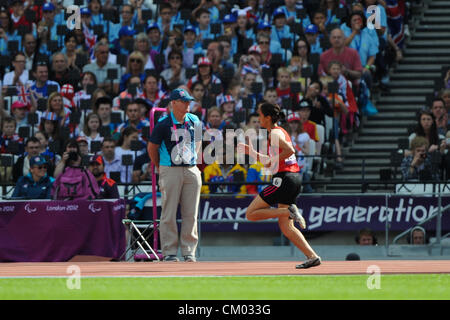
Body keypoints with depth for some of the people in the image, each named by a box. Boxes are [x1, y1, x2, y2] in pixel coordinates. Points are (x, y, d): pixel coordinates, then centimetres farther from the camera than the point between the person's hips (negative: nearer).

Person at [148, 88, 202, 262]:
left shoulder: (195, 122, 7)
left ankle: (189, 252, 9)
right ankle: (169, 252, 1)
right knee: (169, 213, -4)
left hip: (191, 171, 4)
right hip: (170, 171, -4)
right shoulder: (163, 124, -7)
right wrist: (160, 168, 8)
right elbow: (152, 147, 4)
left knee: (191, 213, 4)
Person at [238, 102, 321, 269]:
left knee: (251, 214, -4)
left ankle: (289, 211, -15)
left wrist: (273, 160, -14)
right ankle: (312, 256, -3)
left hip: (283, 180, -9)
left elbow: (290, 150, -25)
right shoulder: (281, 132, 21)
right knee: (286, 227, 7)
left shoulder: (274, 133, -8)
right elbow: (270, 161, 29)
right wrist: (250, 152, 25)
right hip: (295, 180, 9)